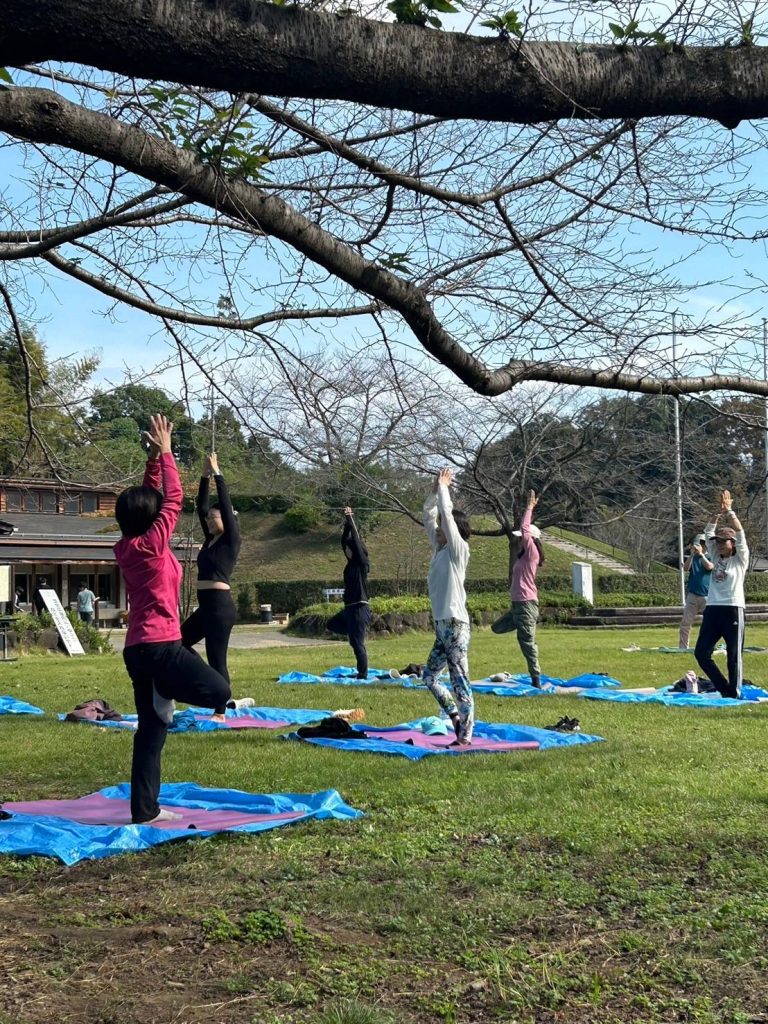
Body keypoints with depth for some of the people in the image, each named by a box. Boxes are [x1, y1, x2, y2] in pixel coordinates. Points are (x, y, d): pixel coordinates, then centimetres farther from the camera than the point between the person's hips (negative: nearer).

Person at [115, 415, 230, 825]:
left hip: (137, 647, 9)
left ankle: (144, 810, 11)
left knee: (151, 730, 9)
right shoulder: (151, 545, -13)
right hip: (159, 645, -9)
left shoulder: (126, 546, 8)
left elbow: (151, 497, 17)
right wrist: (165, 451, 0)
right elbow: (174, 498, -7)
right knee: (218, 691, -2)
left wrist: (153, 457, 13)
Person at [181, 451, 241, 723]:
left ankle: (220, 713, 2)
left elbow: (226, 504, -10)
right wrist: (205, 476, 12)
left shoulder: (231, 540, -5)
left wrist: (217, 473, -8)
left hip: (220, 605, -9)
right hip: (206, 606, 9)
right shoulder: (210, 540, 15)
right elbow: (201, 507, 16)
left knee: (217, 659, -5)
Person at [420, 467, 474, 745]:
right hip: (442, 625, 9)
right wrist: (436, 489, 12)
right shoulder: (439, 548, 14)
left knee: (460, 681, -6)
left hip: (455, 624, -9)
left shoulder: (458, 549, -6)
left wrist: (444, 486, -1)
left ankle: (465, 736, -4)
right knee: (429, 676, 14)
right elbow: (429, 515, 18)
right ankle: (457, 718, 23)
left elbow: (446, 513, -11)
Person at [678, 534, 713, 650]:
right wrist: (692, 554, -20)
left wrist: (701, 554, -27)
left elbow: (709, 567, -18)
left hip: (706, 595, -1)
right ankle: (683, 647, -1)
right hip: (692, 595, 1)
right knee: (685, 622, -4)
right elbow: (685, 568, -8)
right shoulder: (692, 558, 10)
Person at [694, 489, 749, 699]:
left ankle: (734, 694, 7)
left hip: (733, 609, -6)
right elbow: (708, 532, 10)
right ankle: (724, 688, 15)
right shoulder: (715, 557, 16)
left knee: (733, 656, -2)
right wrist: (719, 512, 2)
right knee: (701, 652, 1)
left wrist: (729, 511, -7)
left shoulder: (740, 559, 2)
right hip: (712, 609, 6)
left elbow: (739, 532, -8)